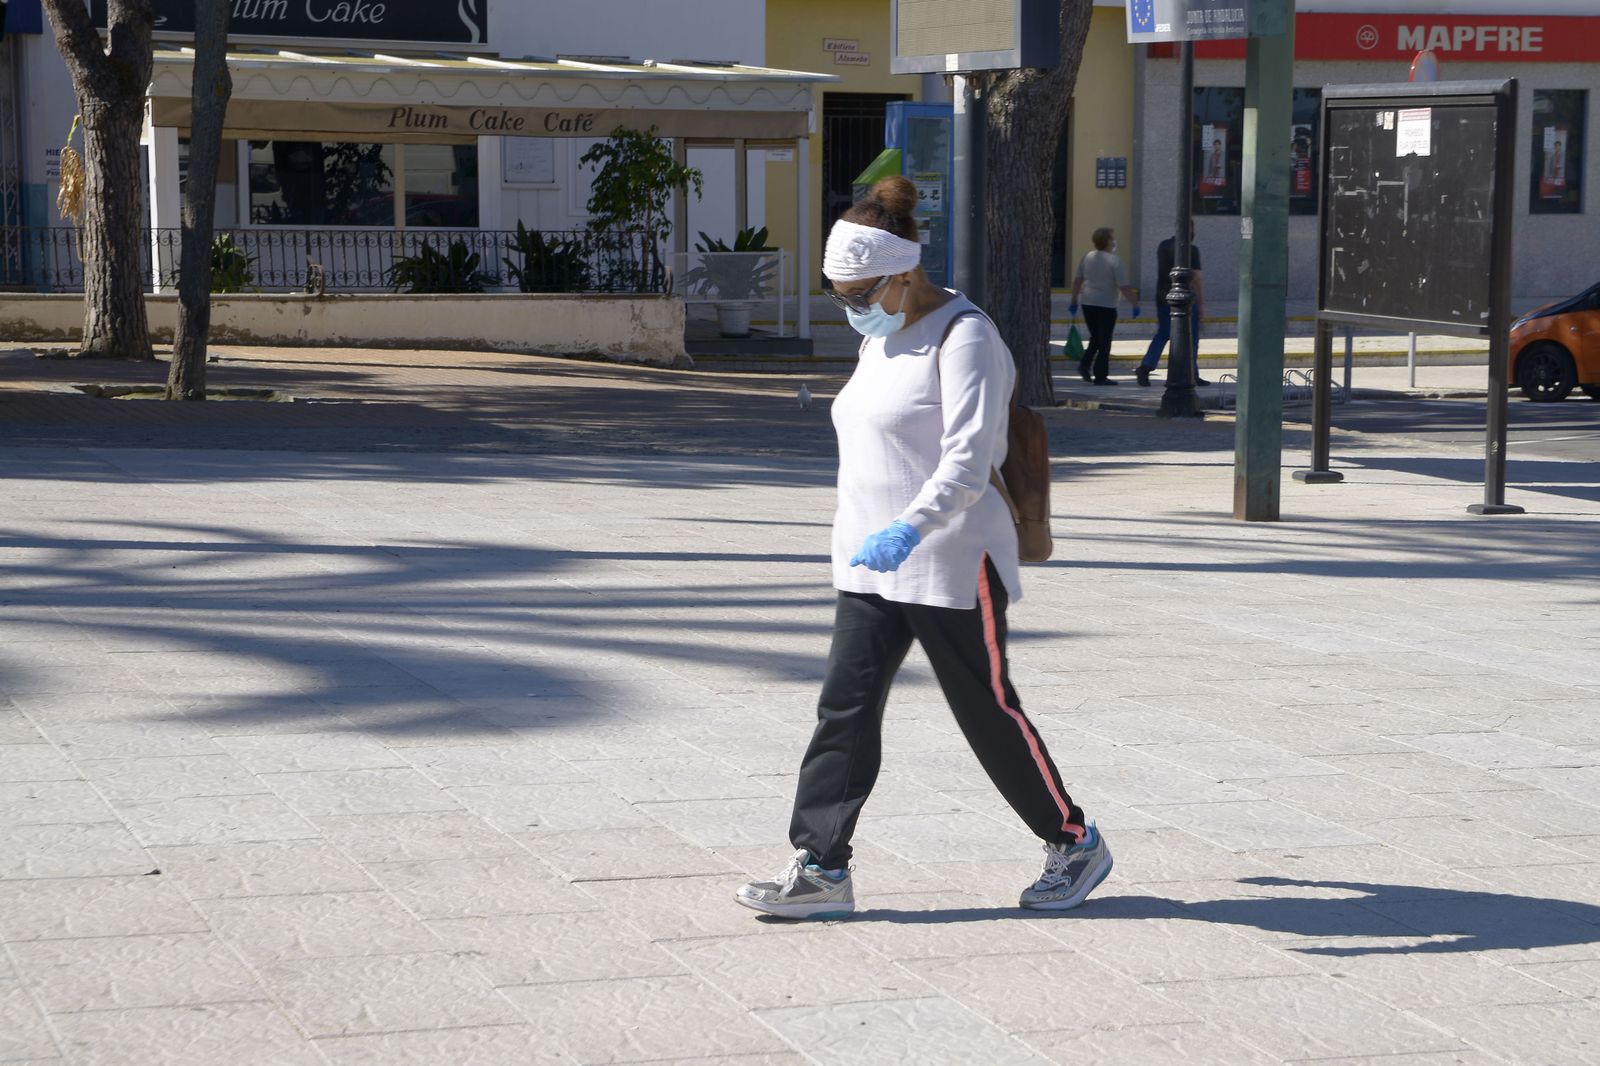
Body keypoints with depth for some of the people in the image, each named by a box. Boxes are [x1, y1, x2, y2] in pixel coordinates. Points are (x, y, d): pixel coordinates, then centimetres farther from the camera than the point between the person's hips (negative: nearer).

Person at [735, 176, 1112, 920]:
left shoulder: (963, 337, -15)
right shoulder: (881, 338, 13)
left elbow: (968, 461, -25)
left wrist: (910, 527, -38)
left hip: (952, 565, -8)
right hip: (872, 564, 8)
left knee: (988, 712, 2)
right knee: (845, 707, 0)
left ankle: (1075, 844, 19)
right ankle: (820, 867, 0)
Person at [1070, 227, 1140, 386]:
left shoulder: (1087, 257, 6)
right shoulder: (1114, 261, -11)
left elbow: (1077, 281, 11)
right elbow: (1124, 287, -13)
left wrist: (1074, 300, 20)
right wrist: (1136, 304, -5)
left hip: (1087, 303, 6)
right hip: (1106, 305, -6)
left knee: (1095, 337, 20)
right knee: (1104, 341, 2)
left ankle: (1085, 365, 4)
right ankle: (1100, 376, 2)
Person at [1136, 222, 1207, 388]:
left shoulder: (1163, 246, 7)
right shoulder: (1191, 249, -12)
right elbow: (1197, 277, -14)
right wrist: (1202, 304, -11)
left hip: (1162, 297, 5)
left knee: (1162, 335, 11)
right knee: (1191, 337, 6)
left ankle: (1145, 366, -6)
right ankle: (1191, 375, 9)